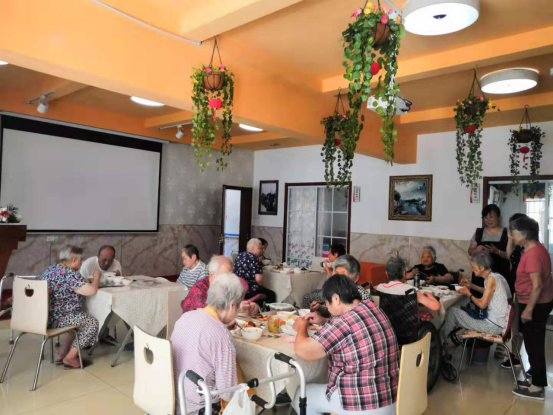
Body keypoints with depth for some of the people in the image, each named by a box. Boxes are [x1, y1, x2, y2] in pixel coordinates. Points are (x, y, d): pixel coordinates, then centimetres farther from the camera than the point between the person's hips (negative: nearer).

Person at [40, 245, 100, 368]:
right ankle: (70, 358, 4)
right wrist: (96, 277, -4)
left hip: (43, 316, 10)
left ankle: (62, 354, 25)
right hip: (56, 318, -10)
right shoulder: (69, 273, -20)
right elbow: (91, 290, -23)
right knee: (92, 322, -2)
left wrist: (88, 280, 18)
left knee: (79, 319, 26)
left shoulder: (50, 269, 11)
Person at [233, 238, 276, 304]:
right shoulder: (254, 259, -14)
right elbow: (258, 279, -21)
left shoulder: (239, 256, 8)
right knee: (271, 294, 10)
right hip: (249, 290, -8)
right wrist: (262, 286, 1)